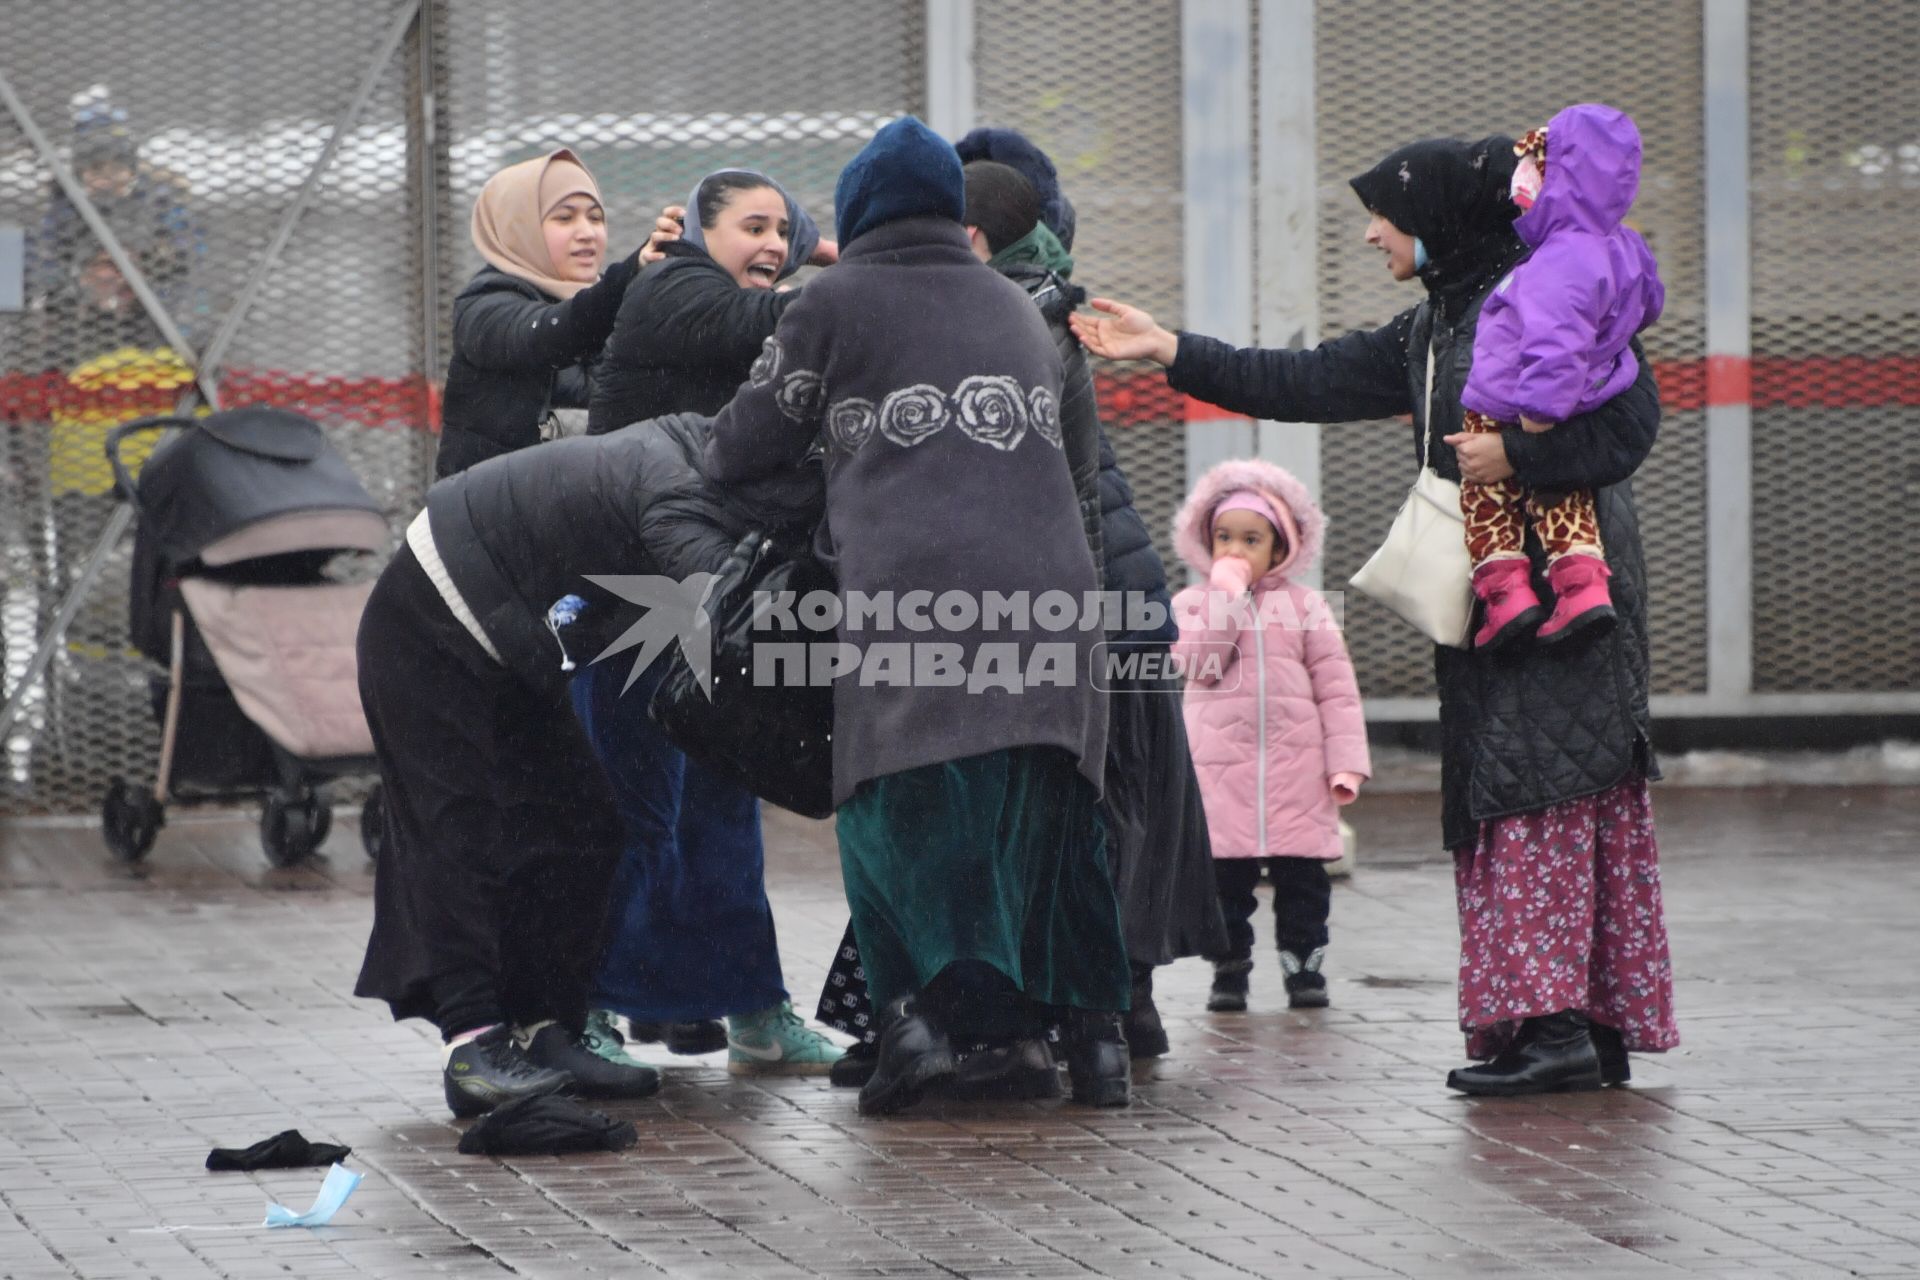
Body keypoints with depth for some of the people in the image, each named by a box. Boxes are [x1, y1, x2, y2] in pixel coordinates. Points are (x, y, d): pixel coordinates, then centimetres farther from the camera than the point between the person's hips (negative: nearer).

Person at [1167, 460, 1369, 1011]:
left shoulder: (1304, 604, 6)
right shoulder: (1192, 603, 7)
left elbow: (1335, 686, 5)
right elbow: (1200, 663, -12)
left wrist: (1345, 760, -3)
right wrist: (1227, 595, -11)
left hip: (1296, 770, 0)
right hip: (1220, 768, 0)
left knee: (1302, 875, 2)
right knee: (1224, 876, 2)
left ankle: (1304, 963, 11)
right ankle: (1229, 968, 11)